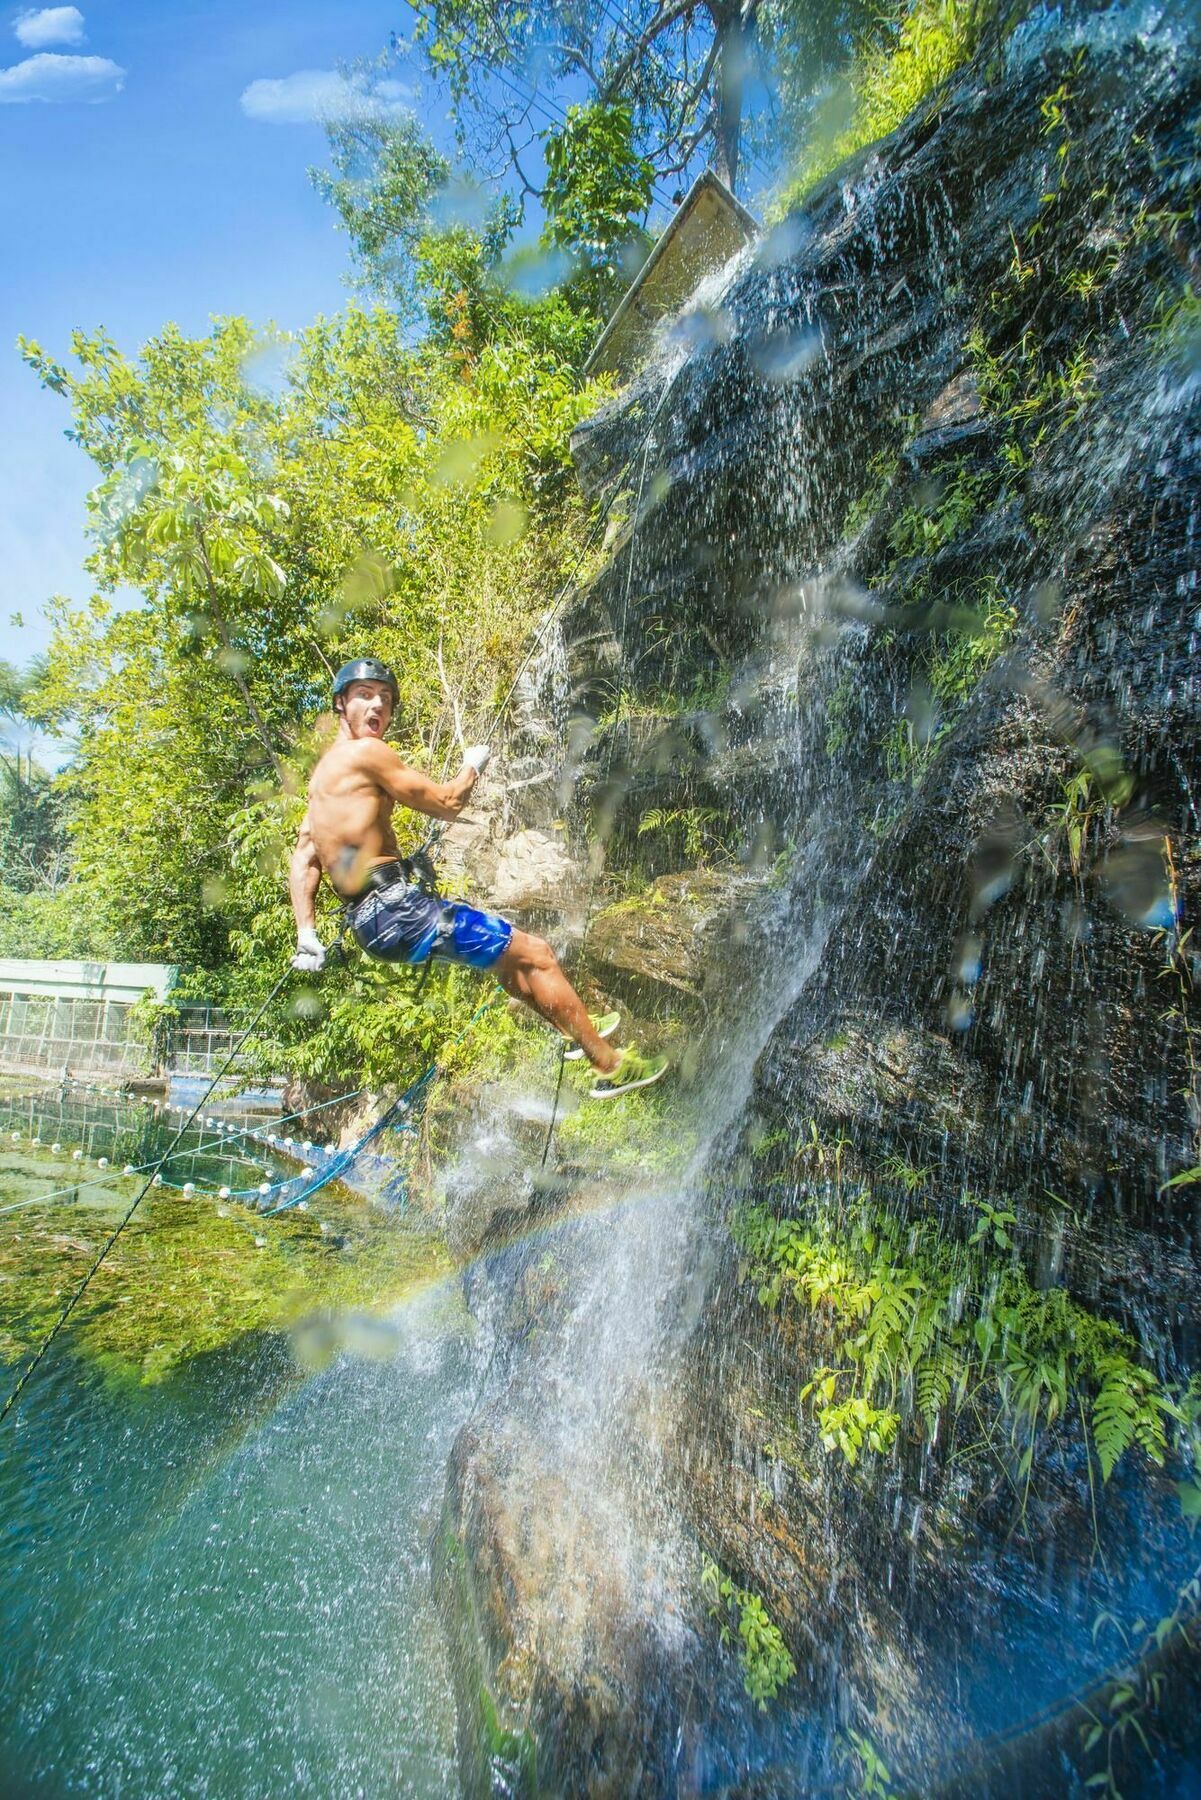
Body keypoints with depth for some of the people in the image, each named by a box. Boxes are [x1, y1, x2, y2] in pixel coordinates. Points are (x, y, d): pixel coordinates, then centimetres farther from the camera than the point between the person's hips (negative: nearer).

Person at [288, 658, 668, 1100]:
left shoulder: (326, 770, 18)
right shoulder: (365, 752, -11)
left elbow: (303, 856, 15)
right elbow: (446, 803, -8)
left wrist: (307, 937, 11)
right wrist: (473, 766, 12)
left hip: (368, 917, 10)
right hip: (395, 909, -10)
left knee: (504, 950, 27)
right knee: (535, 953, -3)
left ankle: (574, 1030, 41)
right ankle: (610, 1065, 6)